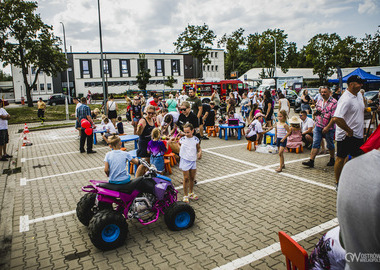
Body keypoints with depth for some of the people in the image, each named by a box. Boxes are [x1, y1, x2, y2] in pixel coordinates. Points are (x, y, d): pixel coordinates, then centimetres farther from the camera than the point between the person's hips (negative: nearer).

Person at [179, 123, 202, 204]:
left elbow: (198, 148, 7)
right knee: (186, 178, 2)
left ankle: (191, 193, 34)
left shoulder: (196, 139, -5)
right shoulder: (182, 139, -8)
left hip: (193, 160, 3)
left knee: (192, 178, 14)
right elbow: (178, 144, 12)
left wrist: (200, 152, -10)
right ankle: (185, 195, 15)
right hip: (185, 161, -2)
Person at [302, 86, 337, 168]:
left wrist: (327, 127, -20)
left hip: (329, 128, -5)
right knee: (315, 143, -1)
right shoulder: (319, 101, 9)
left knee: (330, 144, 11)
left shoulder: (334, 102, -11)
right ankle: (311, 161, -2)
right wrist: (316, 112, -5)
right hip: (318, 126, 5)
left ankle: (332, 159, 30)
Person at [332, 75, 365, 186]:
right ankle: (338, 184, 15)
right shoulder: (346, 99, -21)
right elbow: (336, 118, -33)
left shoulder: (359, 94, 8)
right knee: (341, 158, 3)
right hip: (346, 135, -9)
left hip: (357, 135, 9)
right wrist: (349, 131, -23)